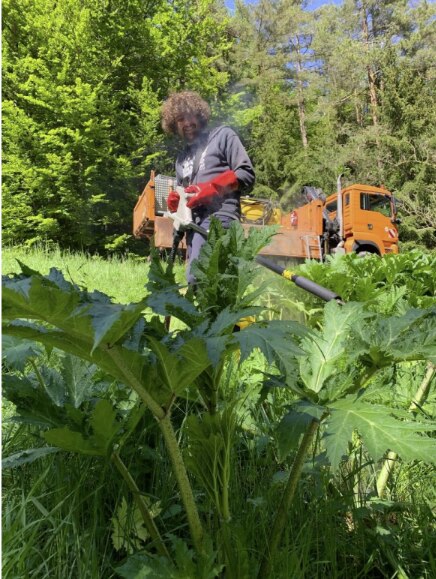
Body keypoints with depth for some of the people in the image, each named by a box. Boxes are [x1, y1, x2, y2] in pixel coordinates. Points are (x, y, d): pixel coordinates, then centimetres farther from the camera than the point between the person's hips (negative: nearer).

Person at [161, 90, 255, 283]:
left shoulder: (222, 135, 12)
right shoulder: (181, 158, 30)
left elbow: (247, 174, 1)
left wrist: (210, 188, -10)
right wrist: (174, 202, 7)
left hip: (218, 215, -7)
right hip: (193, 223, 7)